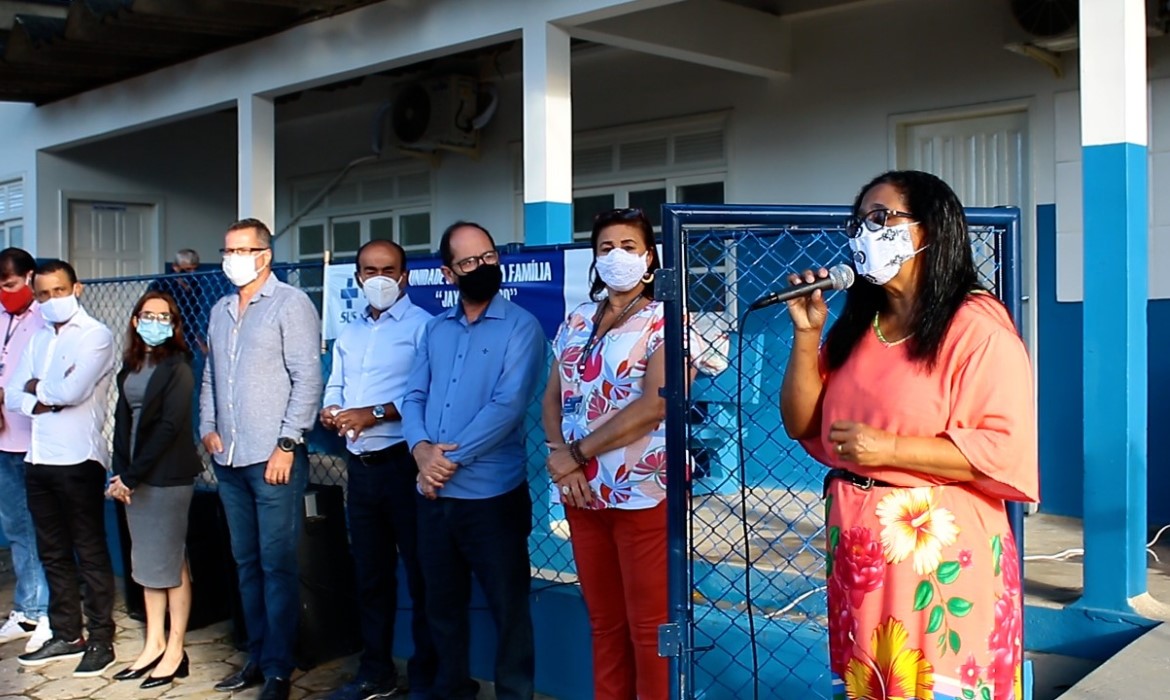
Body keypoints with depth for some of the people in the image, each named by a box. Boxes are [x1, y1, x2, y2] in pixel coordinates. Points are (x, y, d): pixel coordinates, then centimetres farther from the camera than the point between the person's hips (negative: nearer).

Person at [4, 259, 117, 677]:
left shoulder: (95, 335, -6)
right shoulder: (39, 339, 16)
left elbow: (73, 390, -19)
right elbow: (12, 396, 8)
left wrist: (38, 387, -1)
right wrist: (47, 400, -11)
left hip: (78, 460, -7)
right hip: (38, 460, 7)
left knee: (90, 553, 0)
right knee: (53, 553, 13)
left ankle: (101, 640, 7)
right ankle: (66, 635, 23)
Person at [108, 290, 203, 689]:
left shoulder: (177, 366, -8)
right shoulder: (130, 365, 11)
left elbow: (170, 426, -15)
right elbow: (122, 420, 8)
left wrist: (132, 475, -15)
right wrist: (120, 473, -5)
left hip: (168, 475, -6)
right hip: (135, 475, 7)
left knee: (169, 561, 0)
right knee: (145, 561, 11)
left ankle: (175, 652, 8)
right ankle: (154, 644, 21)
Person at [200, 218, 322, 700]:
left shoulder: (291, 304, -5)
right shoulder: (220, 311, 16)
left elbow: (307, 379, -11)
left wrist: (287, 444, -15)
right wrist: (208, 426, 7)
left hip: (273, 457, -7)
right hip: (229, 459, 7)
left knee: (277, 565, -3)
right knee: (246, 562, 13)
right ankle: (257, 657, 24)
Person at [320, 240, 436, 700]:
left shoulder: (421, 326, -6)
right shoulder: (349, 334, 19)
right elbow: (334, 388, 16)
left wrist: (376, 413, -21)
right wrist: (330, 411, -6)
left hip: (404, 464, -7)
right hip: (361, 467, 7)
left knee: (421, 575, 1)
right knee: (370, 573, 15)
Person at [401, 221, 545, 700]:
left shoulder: (521, 327, -7)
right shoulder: (436, 329, 11)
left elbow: (508, 406, -16)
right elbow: (414, 397, 9)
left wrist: (452, 457, -15)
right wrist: (421, 448, -11)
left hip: (492, 495, -6)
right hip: (433, 495, 6)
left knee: (509, 609, 4)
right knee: (443, 603, 18)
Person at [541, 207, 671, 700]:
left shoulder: (663, 322, -5)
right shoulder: (577, 322, 13)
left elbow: (654, 405, -16)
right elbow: (552, 398, 12)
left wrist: (576, 454, -13)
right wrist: (560, 456, -8)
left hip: (642, 490, -5)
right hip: (582, 492, 5)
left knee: (647, 625, 0)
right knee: (604, 622, 14)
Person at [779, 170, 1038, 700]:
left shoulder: (977, 327, -11)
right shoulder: (855, 329, 11)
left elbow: (1006, 451, -18)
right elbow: (804, 427, 8)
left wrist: (888, 448, -20)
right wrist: (807, 334, -2)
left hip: (940, 553, -7)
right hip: (858, 550, 7)